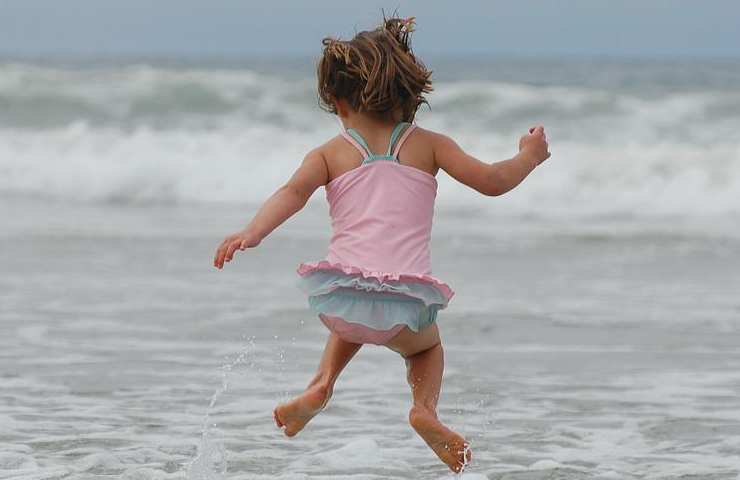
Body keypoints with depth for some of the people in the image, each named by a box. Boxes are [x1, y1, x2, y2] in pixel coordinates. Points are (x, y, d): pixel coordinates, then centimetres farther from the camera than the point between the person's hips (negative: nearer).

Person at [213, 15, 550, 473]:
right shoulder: (428, 145, 12)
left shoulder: (330, 153, 12)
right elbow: (492, 181, 9)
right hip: (405, 302, -1)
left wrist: (252, 233, -20)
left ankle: (321, 384, 15)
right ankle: (425, 406, 3)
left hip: (340, 294, 1)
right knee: (427, 344, 33)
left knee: (354, 321, 40)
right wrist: (529, 156, 28)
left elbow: (294, 191, -7)